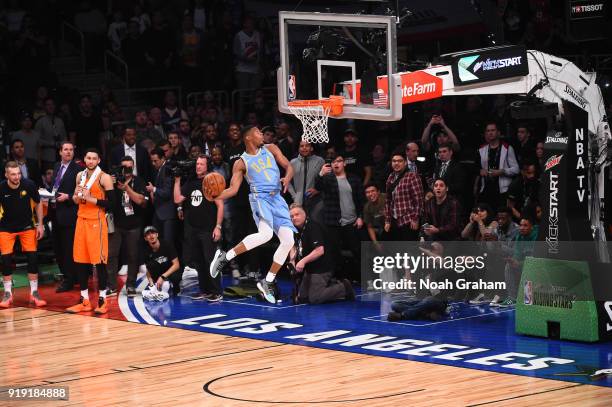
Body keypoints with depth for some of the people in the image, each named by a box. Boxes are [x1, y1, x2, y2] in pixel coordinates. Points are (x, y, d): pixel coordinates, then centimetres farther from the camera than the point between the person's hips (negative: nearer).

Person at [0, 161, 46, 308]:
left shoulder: (29, 185, -18)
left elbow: (38, 204, 0)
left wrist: (40, 225, -2)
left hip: (27, 226, 1)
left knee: (32, 257, -5)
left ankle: (34, 293, 7)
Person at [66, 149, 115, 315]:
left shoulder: (104, 178, -8)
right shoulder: (80, 176, 12)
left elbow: (111, 203, -13)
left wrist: (90, 199, -18)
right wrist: (76, 196, -1)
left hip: (97, 222, -6)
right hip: (81, 220, 6)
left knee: (99, 261, -4)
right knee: (81, 261, 7)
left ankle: (102, 301, 2)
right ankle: (84, 301, 14)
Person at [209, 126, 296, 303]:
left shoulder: (271, 149, 15)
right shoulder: (241, 163, 5)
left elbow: (288, 166, 12)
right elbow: (233, 189, 1)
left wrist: (287, 178, -12)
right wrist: (217, 196, -19)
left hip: (277, 199, 5)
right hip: (259, 197, -5)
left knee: (288, 240, -5)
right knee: (265, 234, -32)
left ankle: (267, 282, 4)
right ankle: (224, 256, -20)